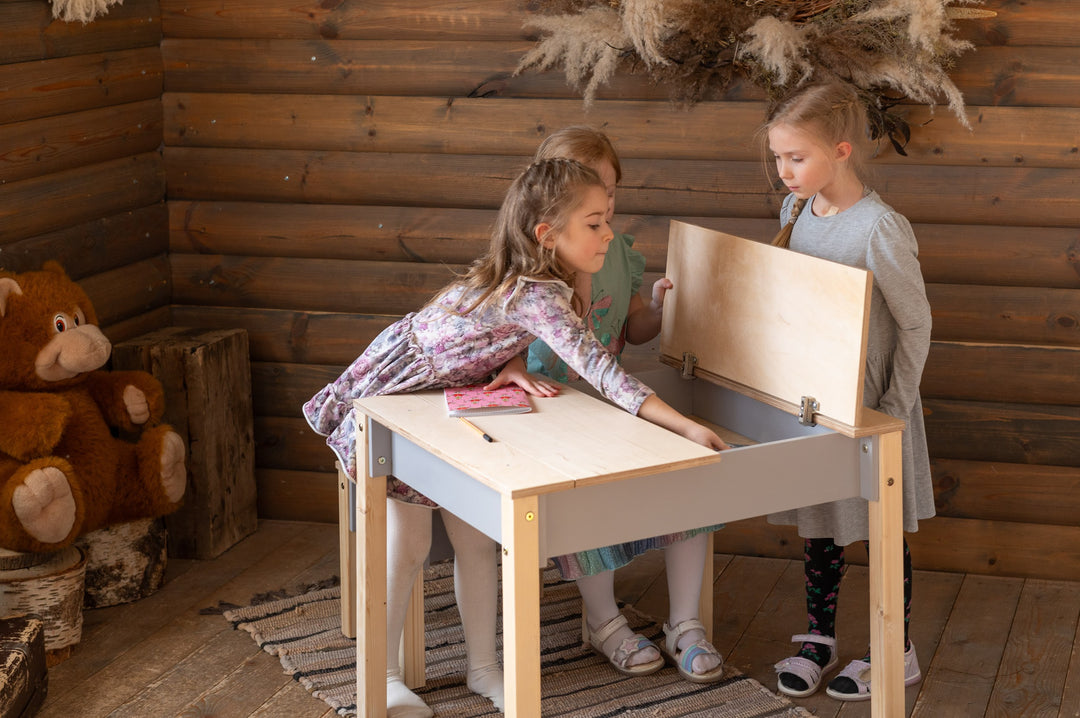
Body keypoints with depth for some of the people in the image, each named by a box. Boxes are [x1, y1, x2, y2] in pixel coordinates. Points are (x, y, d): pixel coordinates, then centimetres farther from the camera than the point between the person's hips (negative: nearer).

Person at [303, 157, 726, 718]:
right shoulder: (538, 297, -35)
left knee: (476, 537, 7)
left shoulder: (518, 276, -9)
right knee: (407, 543, 0)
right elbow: (598, 370, -42)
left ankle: (482, 666, 19)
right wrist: (684, 426, -45)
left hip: (449, 400, 8)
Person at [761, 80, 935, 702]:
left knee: (880, 528, 7)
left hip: (867, 407, -6)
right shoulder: (796, 213, 1)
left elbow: (916, 323, -16)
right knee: (819, 523, 16)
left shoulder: (880, 229, -22)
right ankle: (820, 637, 30)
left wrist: (894, 409, -14)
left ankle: (897, 652, 21)